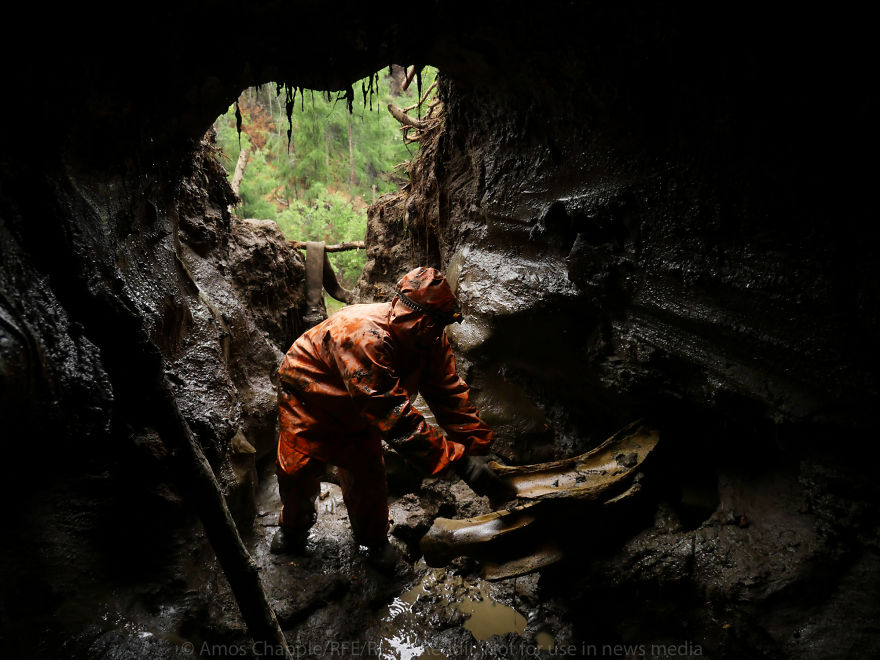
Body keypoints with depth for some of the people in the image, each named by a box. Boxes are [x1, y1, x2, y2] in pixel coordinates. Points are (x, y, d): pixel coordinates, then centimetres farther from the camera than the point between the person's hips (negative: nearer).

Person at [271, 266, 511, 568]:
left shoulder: (431, 341, -20)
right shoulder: (365, 337, -45)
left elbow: (449, 394, -18)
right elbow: (393, 414, -50)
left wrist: (478, 447, -30)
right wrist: (457, 460, -52)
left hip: (354, 410, 6)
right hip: (307, 397, -5)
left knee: (368, 472, 2)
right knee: (299, 467, 2)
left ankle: (372, 538, 28)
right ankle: (294, 527, 34)